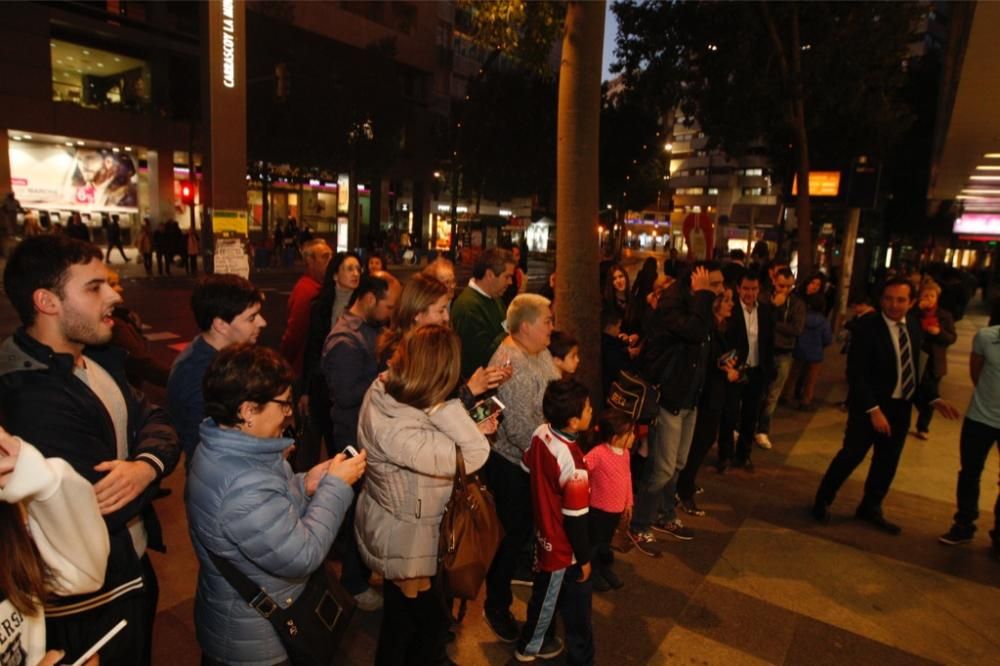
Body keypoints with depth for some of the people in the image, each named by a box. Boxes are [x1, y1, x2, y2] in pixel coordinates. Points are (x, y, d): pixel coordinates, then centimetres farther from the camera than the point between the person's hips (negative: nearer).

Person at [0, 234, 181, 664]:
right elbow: (106, 511, -33)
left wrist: (146, 465, -24)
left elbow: (156, 422, -4)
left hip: (132, 569, 8)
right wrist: (144, 471, -15)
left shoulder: (98, 358, 1)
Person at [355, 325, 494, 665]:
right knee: (432, 621, 19)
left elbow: (432, 445, 2)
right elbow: (475, 455, -36)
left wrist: (473, 430, -4)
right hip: (404, 540, -8)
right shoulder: (396, 428, -39)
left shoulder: (384, 390, -11)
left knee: (402, 616, 32)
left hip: (396, 528, 9)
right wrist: (442, 403, -34)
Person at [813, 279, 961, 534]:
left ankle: (870, 508, 35)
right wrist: (873, 409, -25)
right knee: (851, 455, -1)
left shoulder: (914, 327, 3)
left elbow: (913, 370, 10)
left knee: (887, 461, 17)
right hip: (871, 405, -6)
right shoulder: (867, 327, -17)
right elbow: (856, 374, -21)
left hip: (901, 407, 7)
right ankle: (822, 501, 18)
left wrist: (933, 398, 2)